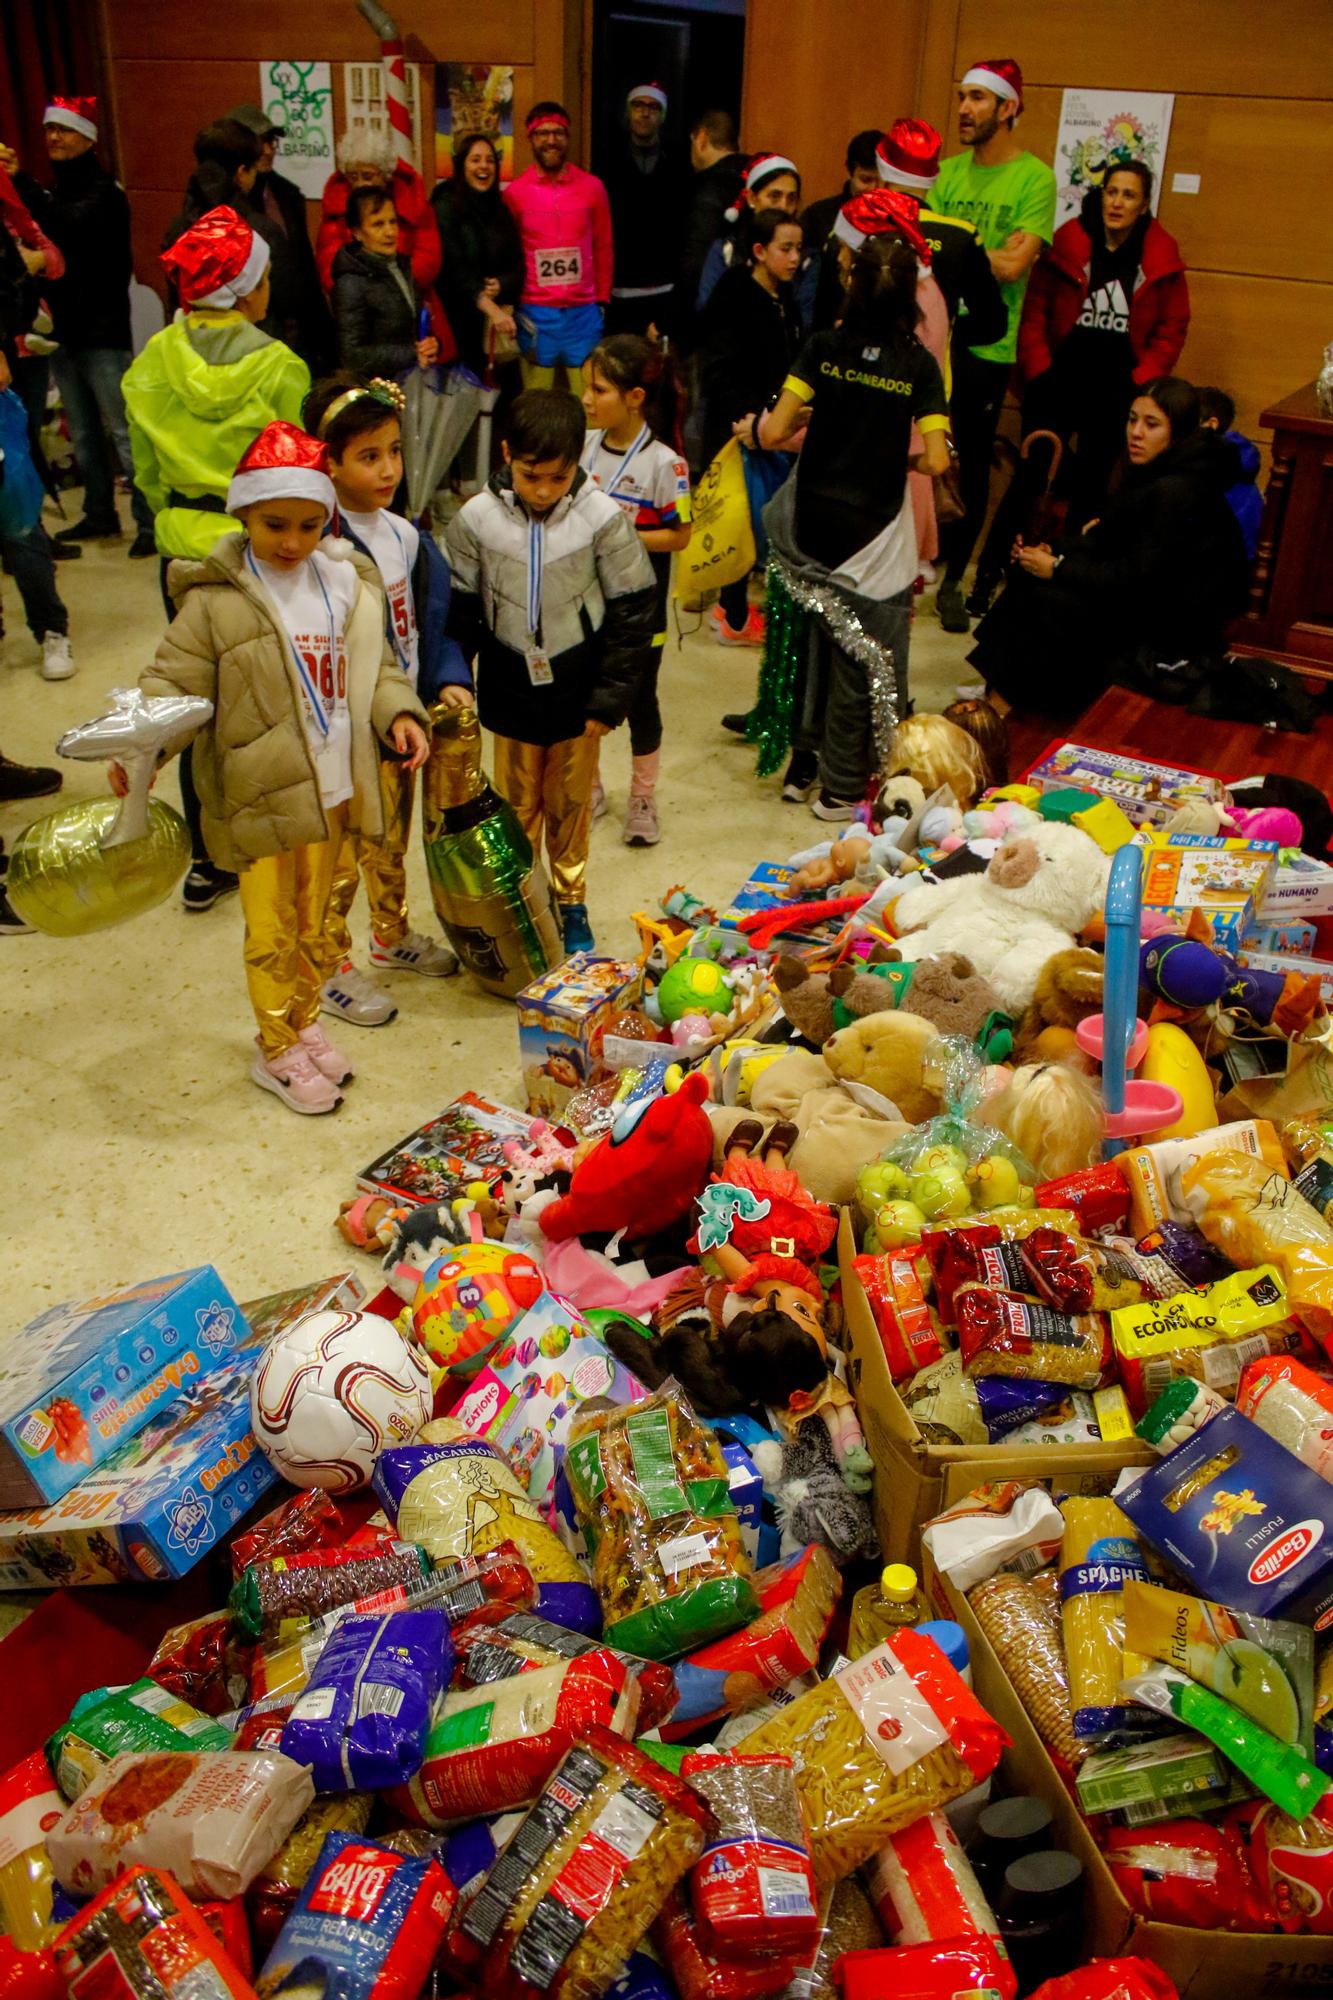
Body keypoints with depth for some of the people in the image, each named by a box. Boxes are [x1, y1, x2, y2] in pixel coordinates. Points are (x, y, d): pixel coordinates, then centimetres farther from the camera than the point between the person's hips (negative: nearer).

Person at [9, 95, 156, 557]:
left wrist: (19, 181, -31)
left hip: (101, 331, -7)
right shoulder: (53, 190, 15)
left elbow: (69, 224, -25)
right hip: (63, 328, 7)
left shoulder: (103, 192, -6)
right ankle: (99, 515, 20)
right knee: (82, 433, 11)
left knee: (123, 432, -8)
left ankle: (150, 521, -5)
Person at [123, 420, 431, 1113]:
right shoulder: (215, 600, -11)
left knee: (311, 922, 19)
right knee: (272, 930, 6)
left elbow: (376, 668, 14)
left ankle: (303, 1024, 39)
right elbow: (172, 681, -11)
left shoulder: (346, 586, 5)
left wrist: (399, 713, -5)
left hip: (331, 788, 5)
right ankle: (276, 1050, 23)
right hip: (259, 795, -5)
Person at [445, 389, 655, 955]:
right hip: (510, 691, 1)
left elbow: (633, 609, -6)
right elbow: (457, 612, 1)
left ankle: (570, 904, 32)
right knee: (516, 806, 12)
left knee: (570, 806, 13)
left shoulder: (602, 517, -14)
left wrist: (610, 696, -7)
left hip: (577, 691, 0)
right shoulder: (476, 519, -10)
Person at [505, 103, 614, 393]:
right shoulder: (514, 192, 1)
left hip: (583, 311, 1)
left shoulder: (592, 187, 4)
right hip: (535, 313, -1)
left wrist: (603, 301, 8)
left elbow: (604, 248, 11)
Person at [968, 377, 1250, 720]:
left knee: (1046, 598, -18)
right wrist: (1052, 552, -6)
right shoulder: (1155, 471, 5)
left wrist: (1057, 568, -17)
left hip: (1174, 629, -9)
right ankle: (999, 693, -1)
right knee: (1032, 573, -1)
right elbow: (1110, 541, 9)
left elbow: (1136, 578, -24)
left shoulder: (1177, 492, -24)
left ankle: (1002, 702, -5)